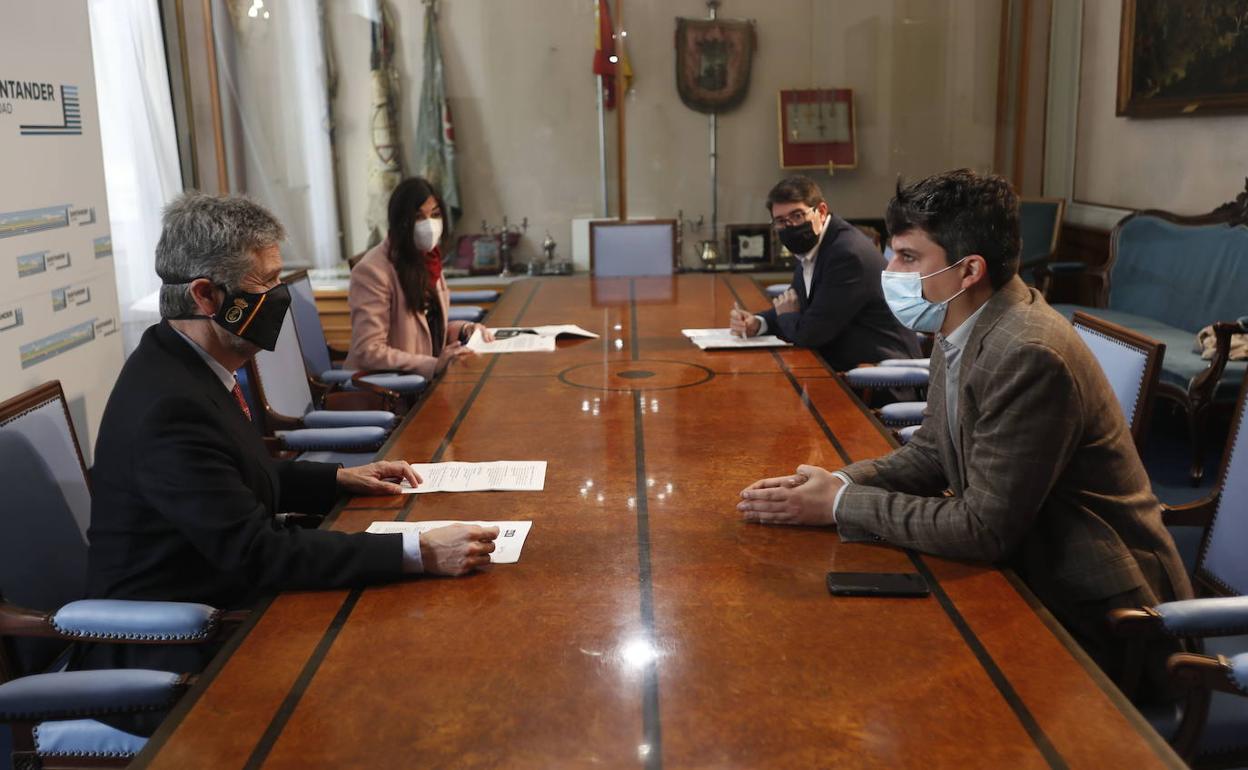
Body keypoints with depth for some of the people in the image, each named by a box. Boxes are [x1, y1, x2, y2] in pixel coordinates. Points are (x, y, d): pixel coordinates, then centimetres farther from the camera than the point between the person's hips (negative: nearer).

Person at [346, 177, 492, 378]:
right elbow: (368, 352, -20)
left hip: (425, 379, 8)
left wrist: (465, 330, 1)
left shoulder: (427, 260, 9)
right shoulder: (373, 270, -16)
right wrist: (434, 365, -28)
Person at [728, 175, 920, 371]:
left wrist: (785, 315, -1)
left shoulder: (848, 254, -22)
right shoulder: (808, 248, 7)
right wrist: (757, 323, -1)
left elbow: (809, 333, -23)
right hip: (841, 365, 8)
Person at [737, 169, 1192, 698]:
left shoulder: (1028, 356, -29)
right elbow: (932, 454, 8)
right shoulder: (960, 328, -1)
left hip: (1092, 617, -7)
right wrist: (837, 482, -9)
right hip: (1028, 570, 7)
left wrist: (842, 505, -20)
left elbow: (986, 529, -26)